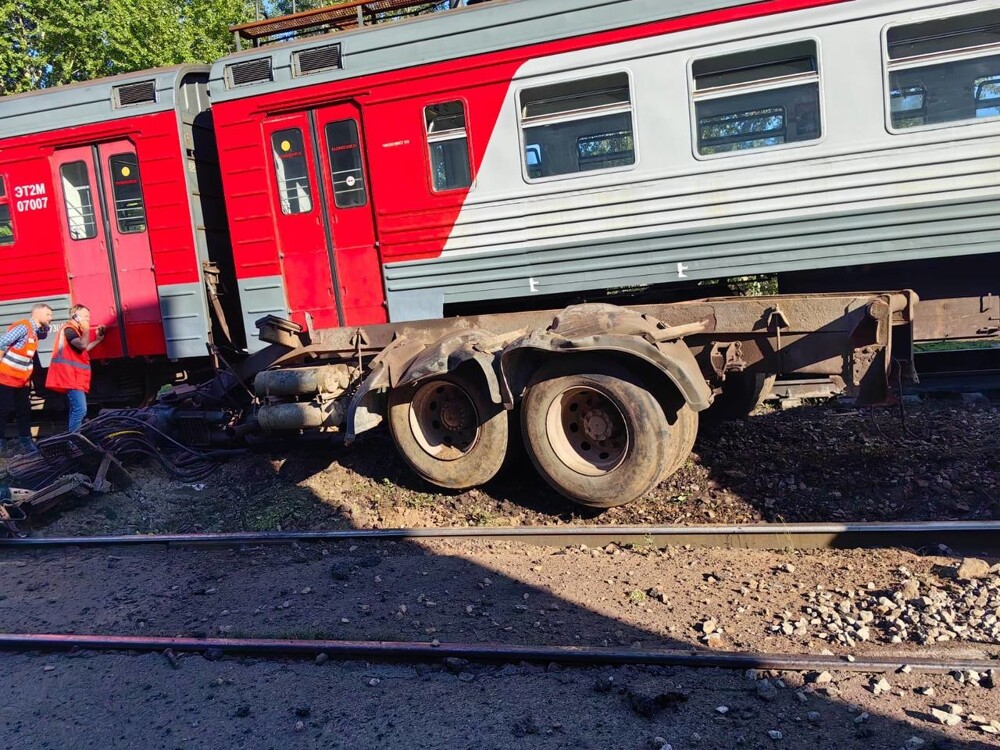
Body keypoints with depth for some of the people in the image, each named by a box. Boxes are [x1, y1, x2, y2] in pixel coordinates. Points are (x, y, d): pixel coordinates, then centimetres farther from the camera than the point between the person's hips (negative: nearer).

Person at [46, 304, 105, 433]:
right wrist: (86, 330, -13)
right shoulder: (69, 329, -11)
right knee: (80, 410, -19)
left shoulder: (73, 330, 21)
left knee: (76, 410, 13)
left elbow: (82, 349, 28)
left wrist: (98, 339, 24)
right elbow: (82, 345, -26)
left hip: (74, 378, 11)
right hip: (71, 378, -11)